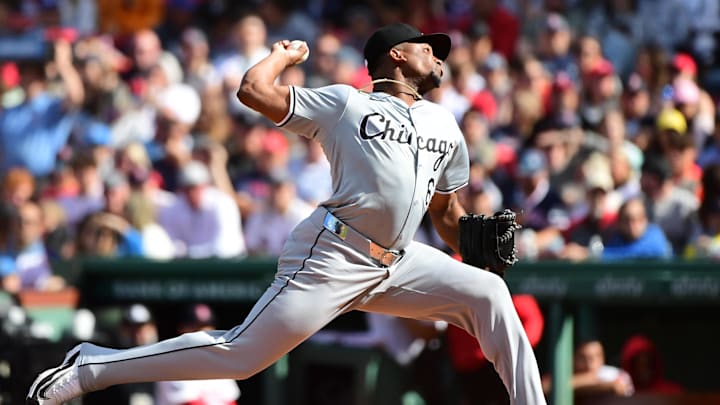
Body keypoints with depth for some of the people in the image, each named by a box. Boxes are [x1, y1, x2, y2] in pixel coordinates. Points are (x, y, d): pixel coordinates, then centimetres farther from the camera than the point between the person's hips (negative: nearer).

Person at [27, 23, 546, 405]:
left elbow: (446, 212, 27)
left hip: (398, 263, 6)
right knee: (241, 353, -13)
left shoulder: (444, 125, 20)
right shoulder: (344, 104, 2)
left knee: (486, 292, -8)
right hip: (333, 256, -6)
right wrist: (284, 55, 11)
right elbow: (254, 90, -6)